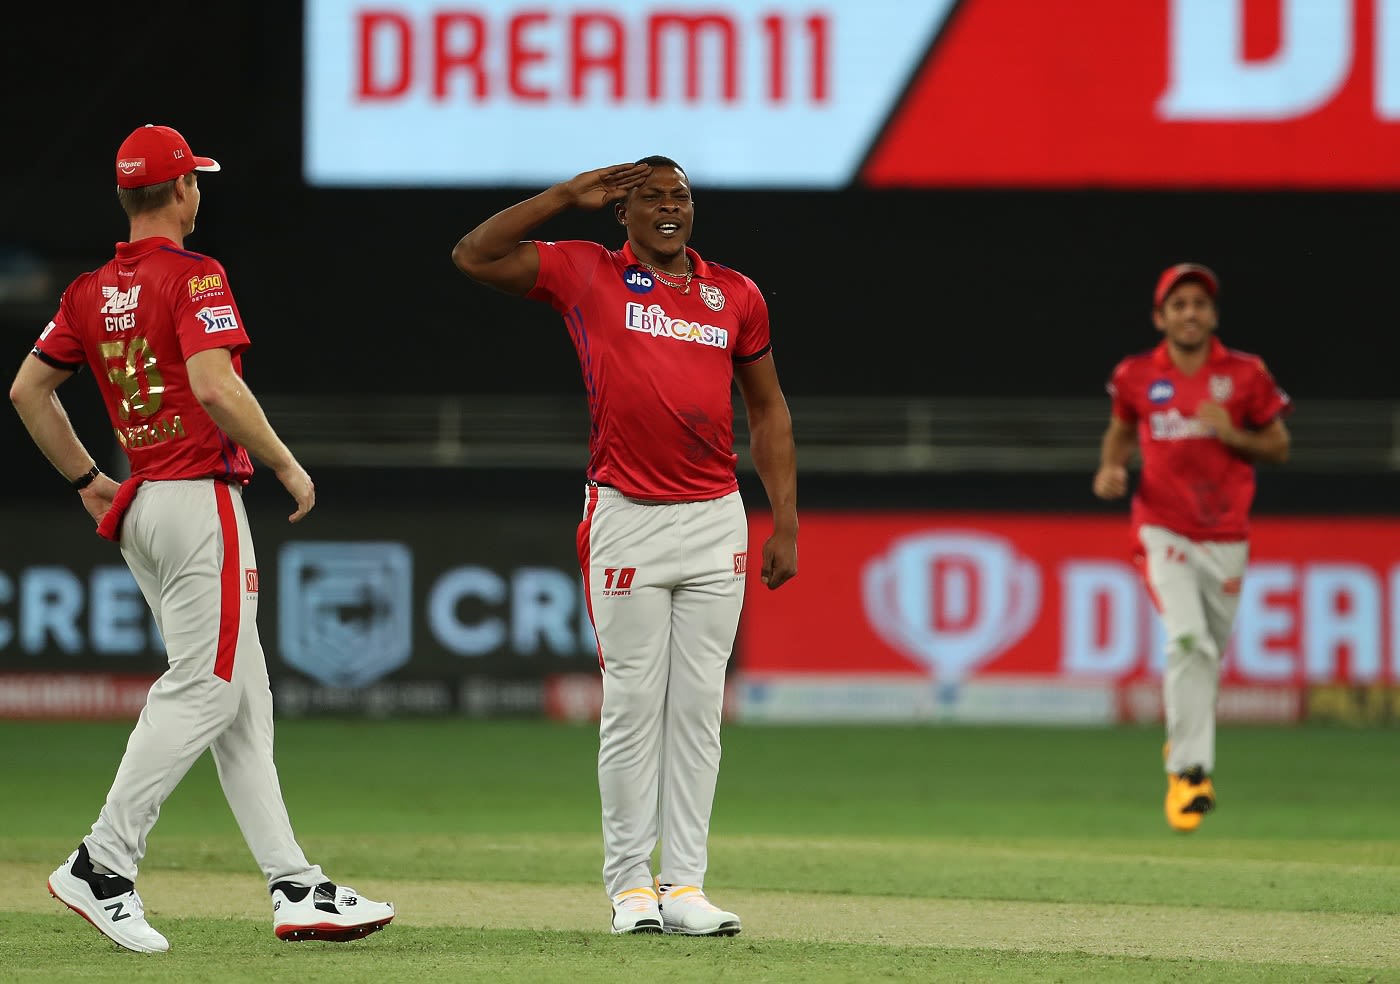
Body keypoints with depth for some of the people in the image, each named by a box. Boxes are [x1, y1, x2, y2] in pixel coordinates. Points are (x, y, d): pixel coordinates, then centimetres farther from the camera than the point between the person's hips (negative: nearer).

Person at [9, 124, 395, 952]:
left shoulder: (92, 292, 12)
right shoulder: (193, 276, -11)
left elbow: (28, 389, 15)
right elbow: (215, 387, -23)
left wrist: (87, 479, 21)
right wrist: (288, 466, -12)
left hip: (139, 510, 9)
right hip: (202, 501, -9)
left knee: (244, 702, 9)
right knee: (203, 691, -6)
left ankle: (296, 888, 7)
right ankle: (104, 867, -11)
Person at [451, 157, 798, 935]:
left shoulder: (736, 294, 10)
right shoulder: (585, 274, 4)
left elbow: (768, 409, 15)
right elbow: (475, 255, -4)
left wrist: (785, 522, 9)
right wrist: (569, 196, -4)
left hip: (716, 521, 3)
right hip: (627, 521, -3)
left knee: (699, 708, 2)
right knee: (633, 705, -3)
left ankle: (685, 884, 4)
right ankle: (630, 885, 2)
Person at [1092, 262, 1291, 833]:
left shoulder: (1246, 375, 1)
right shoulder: (1136, 377, 3)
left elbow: (1279, 448, 6)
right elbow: (1121, 430, 21)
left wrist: (1232, 434, -13)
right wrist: (1110, 468, 1)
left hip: (1226, 538, 2)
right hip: (1163, 528, -2)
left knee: (1208, 656, 8)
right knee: (1188, 639, -21)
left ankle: (1184, 747, 34)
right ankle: (1190, 772, -20)